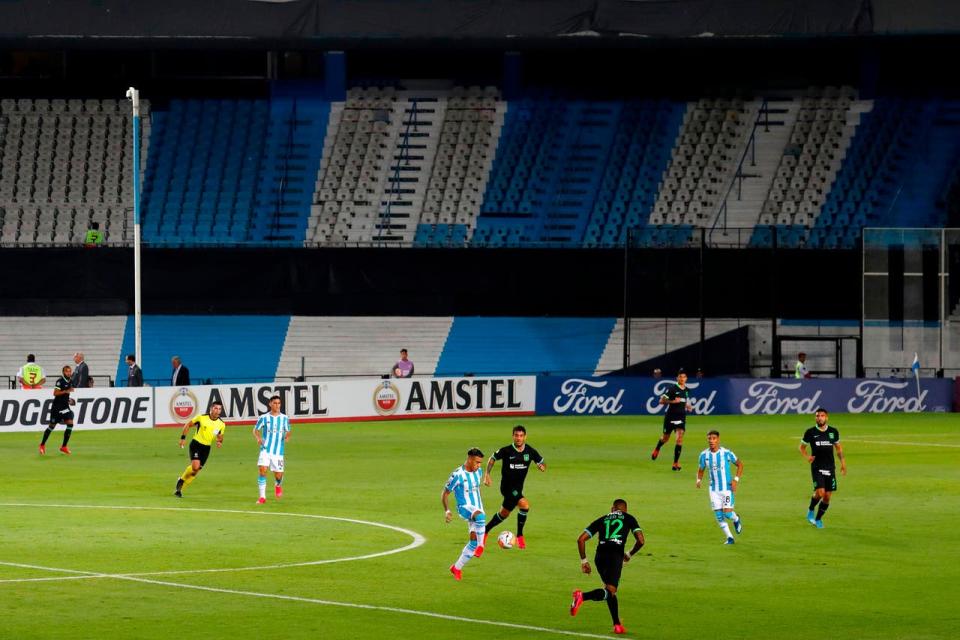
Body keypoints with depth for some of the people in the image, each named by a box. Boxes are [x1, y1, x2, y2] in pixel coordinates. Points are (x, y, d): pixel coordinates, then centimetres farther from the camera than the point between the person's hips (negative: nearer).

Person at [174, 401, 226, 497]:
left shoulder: (221, 424, -1)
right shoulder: (202, 417, -10)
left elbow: (220, 437, 14)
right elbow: (188, 425, 2)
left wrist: (219, 442, -9)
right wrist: (183, 437, -3)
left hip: (206, 447, 4)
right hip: (196, 444, -4)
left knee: (196, 471, 4)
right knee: (195, 466, -24)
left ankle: (179, 489, 19)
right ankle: (181, 480, 3)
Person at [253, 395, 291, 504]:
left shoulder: (284, 418, 4)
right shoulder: (264, 418, 1)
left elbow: (288, 432, 12)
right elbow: (256, 430, 10)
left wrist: (287, 436, -12)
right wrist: (258, 438, -10)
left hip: (278, 451, 1)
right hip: (265, 450, -1)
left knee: (278, 475, 2)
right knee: (263, 470, -18)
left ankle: (278, 486, 40)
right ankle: (262, 496, -9)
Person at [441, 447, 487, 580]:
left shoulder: (478, 471, 6)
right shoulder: (457, 475, -14)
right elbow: (445, 494, -8)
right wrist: (446, 510, -21)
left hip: (477, 509, 7)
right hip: (464, 508, -7)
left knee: (473, 542, 2)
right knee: (480, 516, -40)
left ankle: (457, 568, 17)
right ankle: (480, 546, -29)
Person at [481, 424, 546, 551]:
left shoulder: (530, 451, -4)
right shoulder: (506, 451, -13)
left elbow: (541, 463, 8)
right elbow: (492, 459, 2)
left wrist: (542, 467, -16)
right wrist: (487, 475, -7)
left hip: (518, 487, 5)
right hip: (507, 486, -5)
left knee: (504, 514, 11)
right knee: (524, 505, -20)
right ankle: (519, 536, -4)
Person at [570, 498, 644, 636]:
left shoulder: (601, 520, 24)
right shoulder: (628, 518, 18)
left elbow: (581, 539, 17)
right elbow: (640, 541, 8)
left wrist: (583, 561, 23)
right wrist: (629, 554, 26)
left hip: (600, 557, 4)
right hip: (615, 557, -4)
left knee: (610, 590, 21)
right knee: (610, 591, -13)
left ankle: (617, 625, 18)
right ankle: (582, 596, -39)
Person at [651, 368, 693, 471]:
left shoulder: (687, 391, 8)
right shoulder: (672, 389, -10)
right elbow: (661, 401, -13)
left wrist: (688, 406, 8)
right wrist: (673, 401, -25)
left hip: (681, 417, 3)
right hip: (670, 416, -3)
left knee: (679, 439, -13)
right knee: (665, 438, 14)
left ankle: (676, 462, -8)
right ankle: (657, 449, 49)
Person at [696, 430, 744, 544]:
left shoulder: (726, 453, -12)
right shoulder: (704, 455, -3)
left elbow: (740, 464, 0)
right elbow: (701, 470, 12)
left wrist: (736, 479, -10)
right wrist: (699, 480, -10)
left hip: (727, 488, -3)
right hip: (714, 490, 3)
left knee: (727, 513, -11)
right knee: (719, 515, 1)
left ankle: (736, 519, 25)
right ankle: (729, 538, 16)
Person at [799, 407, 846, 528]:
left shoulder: (833, 432, 4)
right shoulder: (810, 432, -3)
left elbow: (838, 448, 17)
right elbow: (802, 447, 9)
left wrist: (842, 462, 9)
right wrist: (806, 457, -11)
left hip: (830, 468, 3)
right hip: (817, 467, -3)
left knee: (827, 496, 2)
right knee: (820, 492, -18)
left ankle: (818, 519, 21)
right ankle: (811, 510, 10)